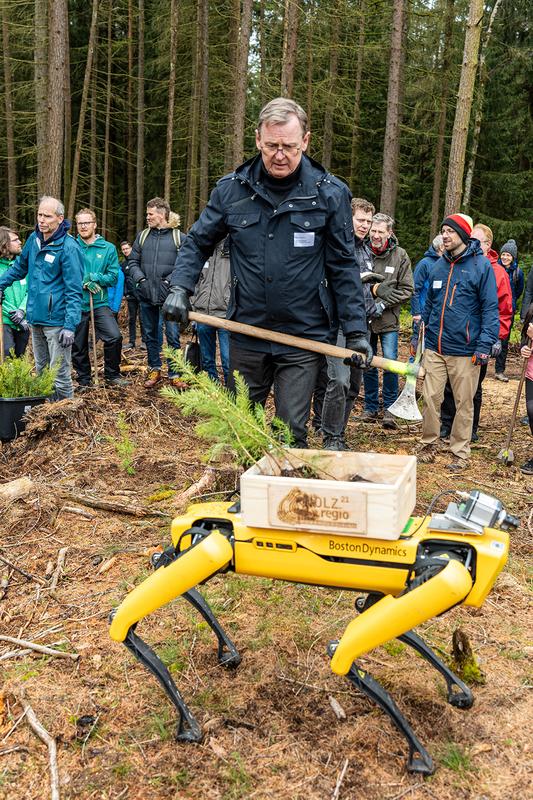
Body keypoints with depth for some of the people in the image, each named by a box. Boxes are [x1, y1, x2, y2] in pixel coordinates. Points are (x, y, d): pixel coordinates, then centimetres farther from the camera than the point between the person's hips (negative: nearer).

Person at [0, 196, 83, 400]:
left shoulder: (69, 247, -15)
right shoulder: (34, 239, 7)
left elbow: (74, 290, -18)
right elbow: (20, 266, 25)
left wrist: (70, 326, -22)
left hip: (57, 321, -7)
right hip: (35, 318, 8)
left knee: (59, 374, -3)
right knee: (40, 371, 18)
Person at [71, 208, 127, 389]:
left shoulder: (108, 248, 1)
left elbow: (113, 276, -2)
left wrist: (94, 277, -16)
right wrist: (83, 283, -16)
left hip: (100, 304, -1)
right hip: (77, 304, 1)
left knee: (114, 337, -18)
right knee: (78, 346, 9)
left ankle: (112, 375, 2)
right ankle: (84, 380, 27)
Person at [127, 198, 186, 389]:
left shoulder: (178, 237, -1)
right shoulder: (142, 236, 10)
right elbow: (133, 261, 12)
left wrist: (171, 280, -14)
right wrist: (140, 278, -3)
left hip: (169, 296, -4)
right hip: (146, 295, 4)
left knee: (173, 336, -4)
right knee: (150, 335, 12)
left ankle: (174, 374, 6)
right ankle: (155, 370, 25)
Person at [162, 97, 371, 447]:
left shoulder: (330, 193, -6)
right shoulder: (232, 189, -1)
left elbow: (343, 267, -2)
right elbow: (198, 242, 10)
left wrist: (356, 330, -6)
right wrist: (180, 287, -7)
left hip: (303, 337, -2)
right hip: (246, 334, 3)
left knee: (292, 432, 0)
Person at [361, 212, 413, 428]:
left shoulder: (400, 255, -3)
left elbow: (406, 289, -2)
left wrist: (384, 303, -12)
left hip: (388, 320, -1)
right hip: (364, 319, 1)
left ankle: (389, 408, 11)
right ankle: (371, 407, 23)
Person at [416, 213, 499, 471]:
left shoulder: (481, 265, -6)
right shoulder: (439, 265, 10)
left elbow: (490, 309, -8)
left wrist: (485, 344, -14)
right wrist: (418, 334, 19)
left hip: (464, 350, -4)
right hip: (434, 347, 4)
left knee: (464, 403, 5)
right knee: (430, 397, 5)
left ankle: (460, 452, 17)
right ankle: (428, 445, 20)